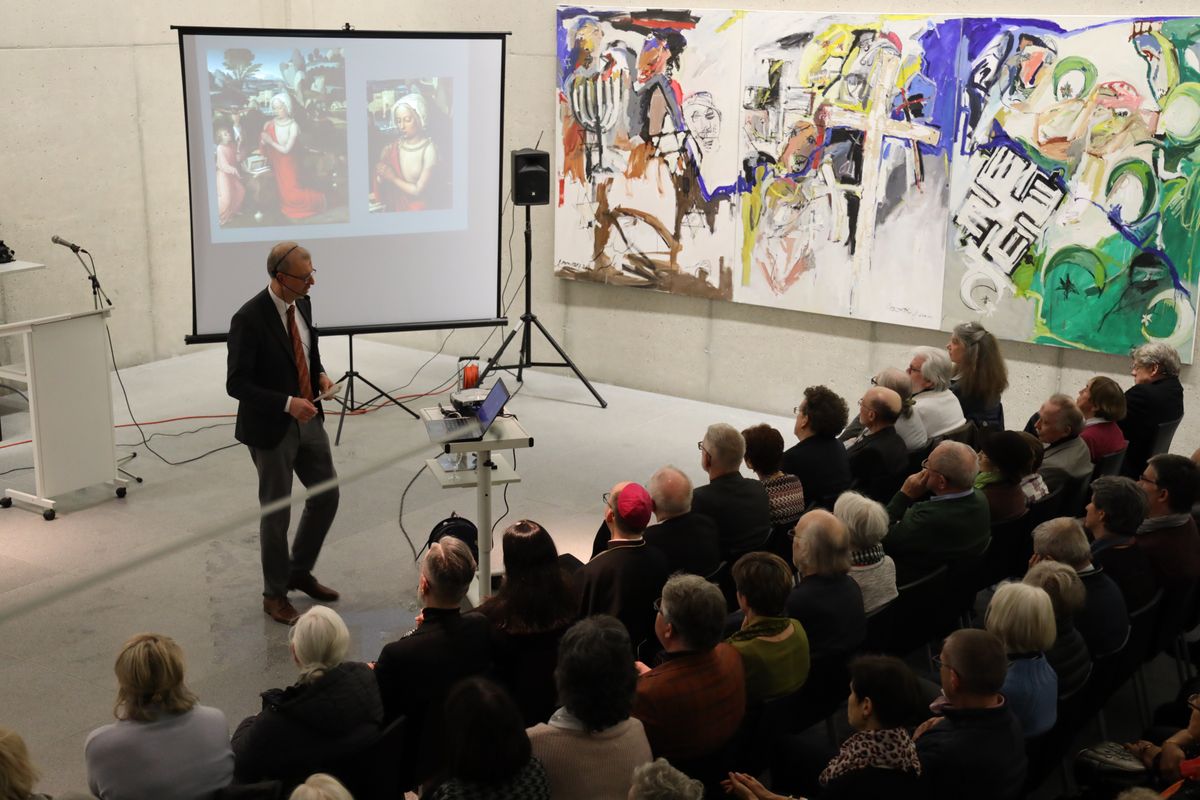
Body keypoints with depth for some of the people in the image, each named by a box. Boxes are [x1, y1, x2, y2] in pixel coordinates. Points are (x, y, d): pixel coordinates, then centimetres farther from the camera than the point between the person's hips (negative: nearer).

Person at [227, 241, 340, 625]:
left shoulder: (302, 304, 0)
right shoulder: (249, 319, -23)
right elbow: (236, 384, -21)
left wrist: (320, 374, -3)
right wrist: (287, 403, -28)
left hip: (308, 420, 7)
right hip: (271, 429, -7)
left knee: (327, 495, 15)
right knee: (277, 513, 5)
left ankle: (299, 571, 35)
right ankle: (275, 594, 24)